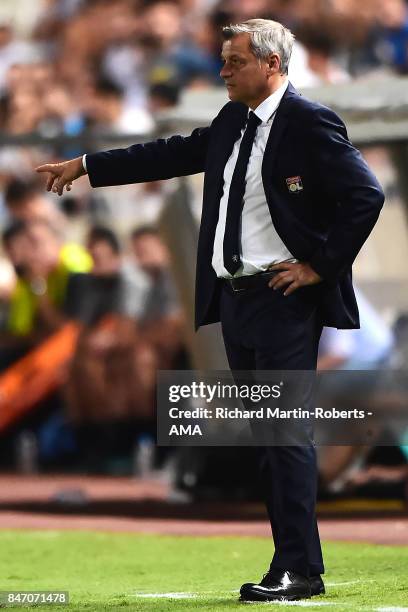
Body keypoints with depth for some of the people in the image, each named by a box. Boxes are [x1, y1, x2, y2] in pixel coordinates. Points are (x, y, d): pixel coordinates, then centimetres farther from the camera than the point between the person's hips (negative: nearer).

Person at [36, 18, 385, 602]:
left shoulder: (310, 123, -11)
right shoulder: (233, 122, 14)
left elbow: (366, 195, -15)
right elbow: (172, 155, 23)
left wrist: (320, 266, -14)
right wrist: (86, 166, 23)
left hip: (284, 299, -8)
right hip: (235, 299, 8)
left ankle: (299, 570, -8)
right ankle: (292, 563, 12)